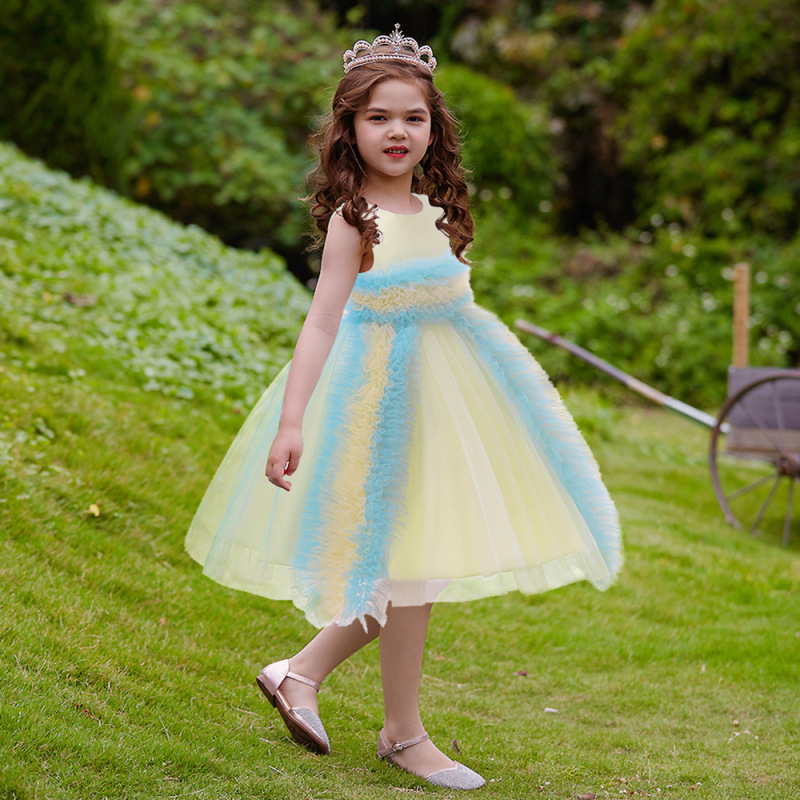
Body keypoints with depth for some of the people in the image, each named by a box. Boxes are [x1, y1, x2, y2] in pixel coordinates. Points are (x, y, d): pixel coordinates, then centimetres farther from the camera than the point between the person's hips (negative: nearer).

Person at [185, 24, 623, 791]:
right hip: (387, 388, -8)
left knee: (418, 566, 11)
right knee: (410, 564, -1)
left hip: (444, 383, 8)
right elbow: (322, 322, -16)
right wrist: (290, 421, -23)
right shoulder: (353, 219, -12)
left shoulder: (435, 210, 9)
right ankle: (403, 733, 14)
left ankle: (300, 671, 23)